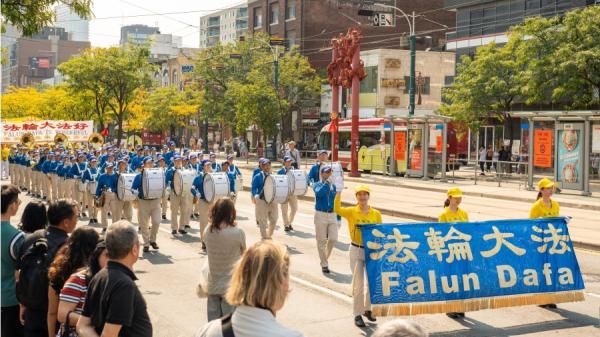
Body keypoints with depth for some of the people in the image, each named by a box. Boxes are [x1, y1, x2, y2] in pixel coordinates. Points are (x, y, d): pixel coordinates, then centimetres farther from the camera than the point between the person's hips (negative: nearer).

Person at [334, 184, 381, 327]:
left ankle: (367, 309, 33)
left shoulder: (376, 214, 1)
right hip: (356, 250, -3)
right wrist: (338, 193, -34)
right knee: (358, 283, 1)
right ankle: (357, 314, 12)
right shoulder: (351, 212, -5)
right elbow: (337, 210, -24)